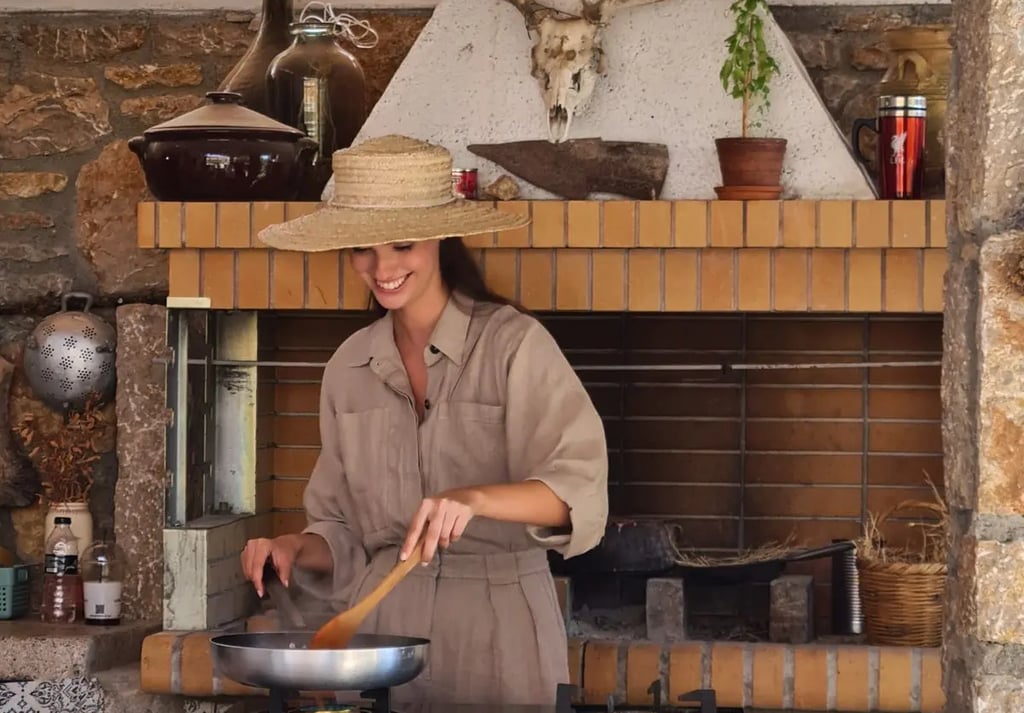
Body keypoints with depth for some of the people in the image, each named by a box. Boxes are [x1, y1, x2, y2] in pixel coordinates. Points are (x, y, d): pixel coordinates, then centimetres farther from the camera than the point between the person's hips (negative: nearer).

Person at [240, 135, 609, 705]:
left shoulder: (513, 343, -7)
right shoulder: (349, 367, 9)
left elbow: (577, 489, -19)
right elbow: (345, 532, 14)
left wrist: (473, 498, -34)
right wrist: (297, 549, -6)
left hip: (499, 631, -4)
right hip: (384, 624, 4)